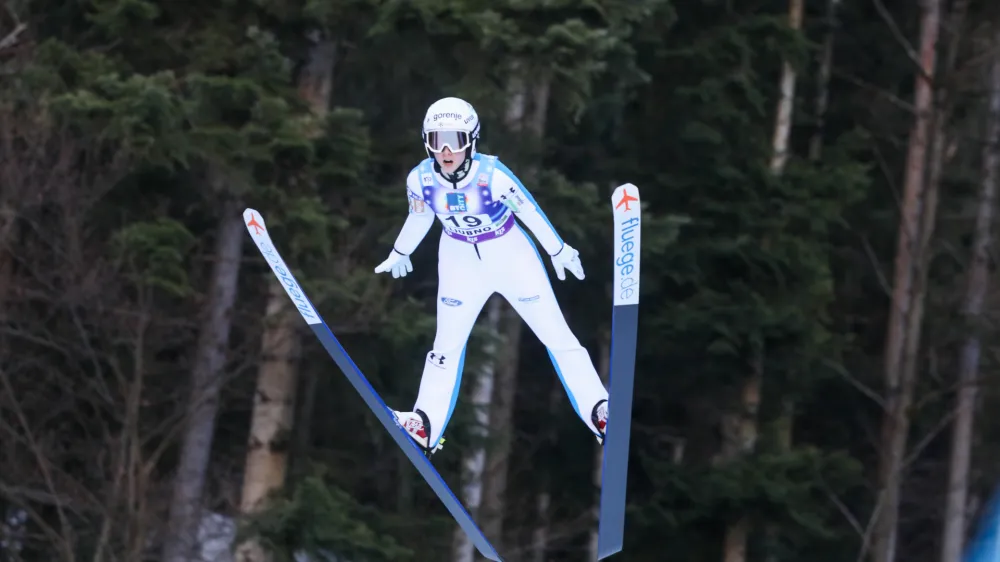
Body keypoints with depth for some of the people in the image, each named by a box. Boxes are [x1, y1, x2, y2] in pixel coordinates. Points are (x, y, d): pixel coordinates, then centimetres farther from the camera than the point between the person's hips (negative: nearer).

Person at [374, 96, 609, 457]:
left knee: (557, 335, -1)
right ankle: (425, 427, 16)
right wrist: (399, 254, 19)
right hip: (460, 261, 3)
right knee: (447, 344, 7)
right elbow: (419, 218, 2)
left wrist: (559, 251, -1)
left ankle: (599, 413, 4)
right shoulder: (421, 180, -20)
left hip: (511, 255, -2)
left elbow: (529, 211, -14)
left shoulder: (492, 175, -30)